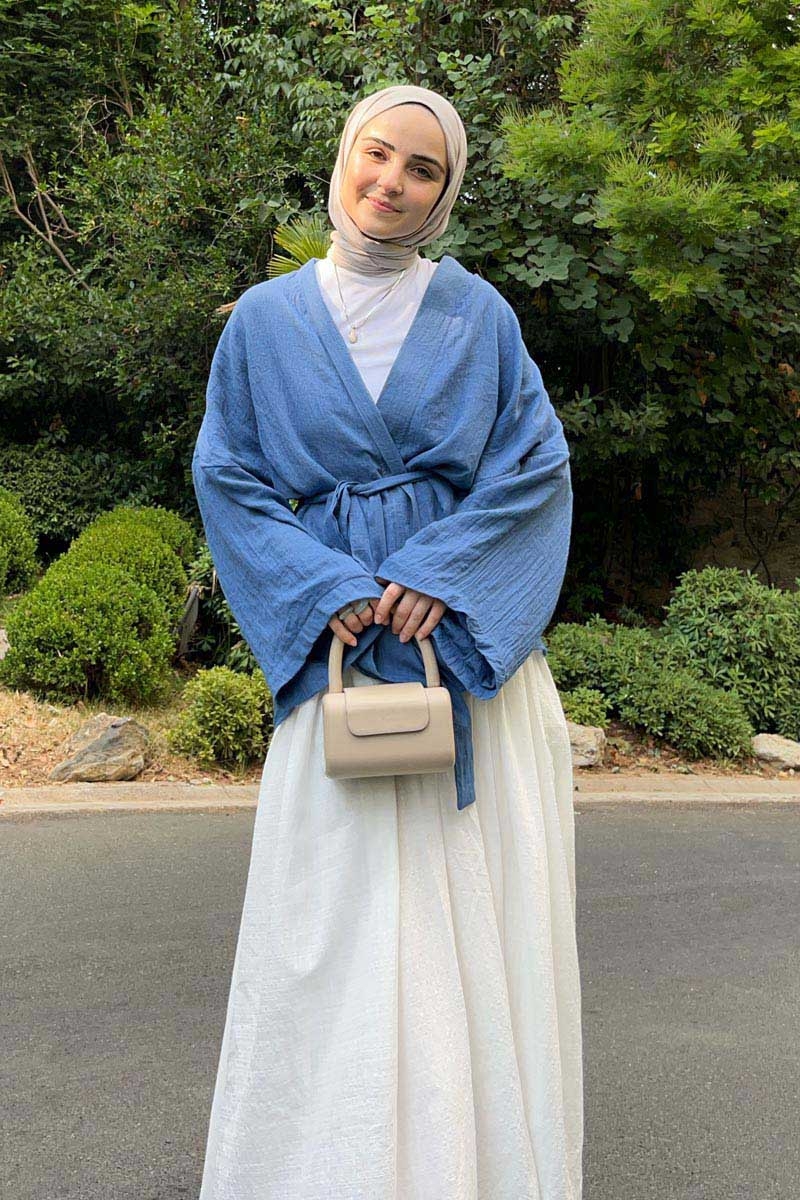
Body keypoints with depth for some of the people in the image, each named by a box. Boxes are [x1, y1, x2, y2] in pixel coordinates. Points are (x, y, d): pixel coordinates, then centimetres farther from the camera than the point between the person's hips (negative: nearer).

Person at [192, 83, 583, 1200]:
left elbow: (537, 464, 3)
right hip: (342, 643, 0)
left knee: (483, 905, 2)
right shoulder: (266, 319, 8)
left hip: (472, 637, 0)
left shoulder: (478, 312, 7)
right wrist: (330, 591, -8)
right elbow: (228, 480, 6)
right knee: (339, 911, 0)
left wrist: (438, 573, -11)